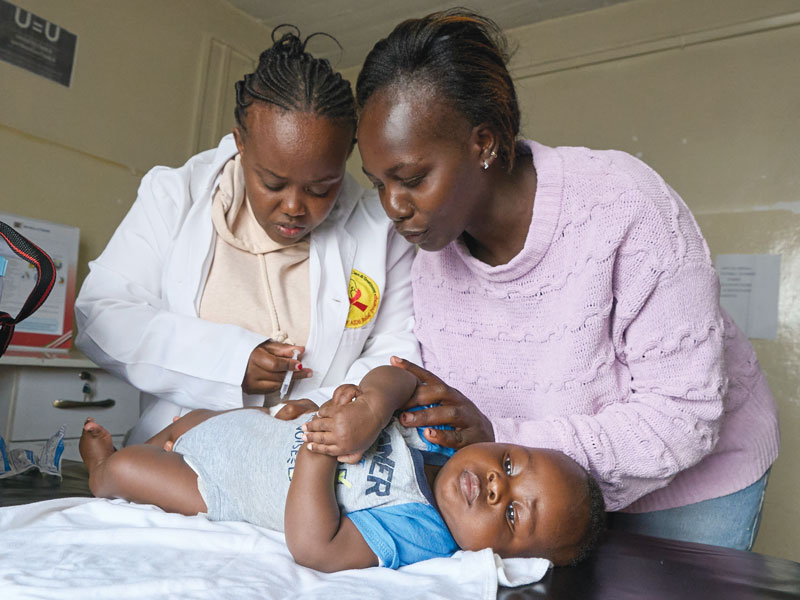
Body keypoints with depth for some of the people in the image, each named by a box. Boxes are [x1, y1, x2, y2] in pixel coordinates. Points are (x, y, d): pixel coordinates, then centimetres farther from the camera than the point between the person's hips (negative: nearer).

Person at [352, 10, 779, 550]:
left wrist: (501, 438, -39)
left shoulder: (621, 206, -31)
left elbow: (684, 415, -30)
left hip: (690, 481, -3)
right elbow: (459, 415, -7)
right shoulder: (431, 247, -14)